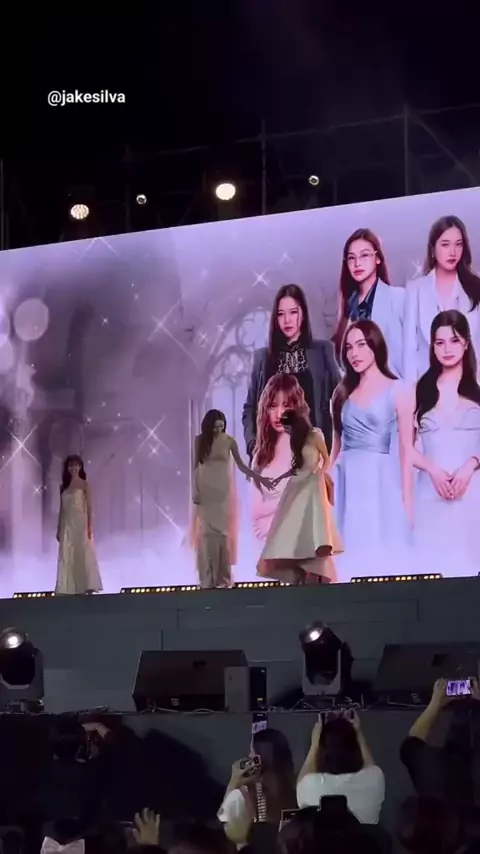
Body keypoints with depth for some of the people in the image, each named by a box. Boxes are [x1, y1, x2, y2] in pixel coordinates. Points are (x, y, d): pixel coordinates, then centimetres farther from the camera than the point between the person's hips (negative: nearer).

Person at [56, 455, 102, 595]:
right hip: (67, 525, 4)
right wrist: (59, 529, 10)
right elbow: (62, 509, 14)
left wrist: (89, 526, -14)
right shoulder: (64, 486, 13)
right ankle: (68, 588, 0)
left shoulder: (84, 485, 0)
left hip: (80, 523, -4)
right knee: (67, 557, 0)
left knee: (83, 555, -6)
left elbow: (89, 507, -5)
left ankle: (87, 587, -5)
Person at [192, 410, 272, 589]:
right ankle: (208, 577, 0)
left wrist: (259, 477, -5)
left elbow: (241, 465, 4)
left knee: (223, 531, -3)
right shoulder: (199, 440, 1)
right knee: (207, 532, -2)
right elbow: (196, 467, 3)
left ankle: (223, 576, 1)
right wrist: (195, 491, -4)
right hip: (206, 490, 0)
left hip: (223, 490, 0)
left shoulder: (229, 441, -1)